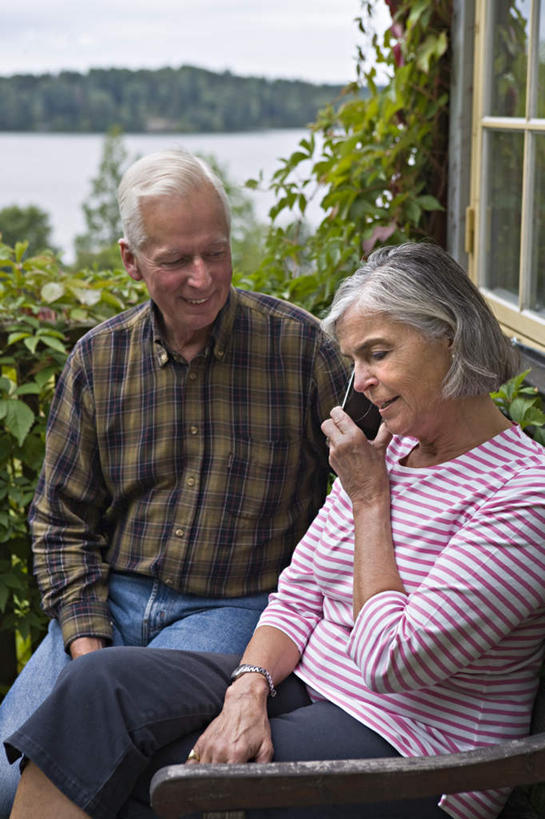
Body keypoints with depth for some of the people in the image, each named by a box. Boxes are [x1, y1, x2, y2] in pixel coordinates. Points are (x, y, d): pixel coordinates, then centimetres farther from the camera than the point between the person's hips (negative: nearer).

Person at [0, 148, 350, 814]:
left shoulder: (298, 345, -2)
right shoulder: (98, 359, 6)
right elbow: (62, 521, 9)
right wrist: (86, 645, -5)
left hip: (235, 608, -3)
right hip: (111, 598, 3)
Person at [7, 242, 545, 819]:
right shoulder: (385, 451, 11)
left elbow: (393, 660, -21)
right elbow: (298, 593, 8)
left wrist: (370, 498, -13)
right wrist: (250, 689, -11)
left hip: (408, 748, -7)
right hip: (310, 683, 8)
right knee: (105, 680, -15)